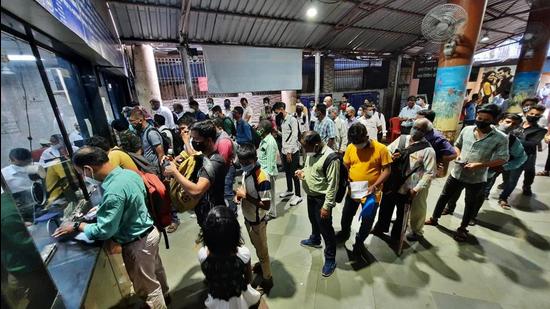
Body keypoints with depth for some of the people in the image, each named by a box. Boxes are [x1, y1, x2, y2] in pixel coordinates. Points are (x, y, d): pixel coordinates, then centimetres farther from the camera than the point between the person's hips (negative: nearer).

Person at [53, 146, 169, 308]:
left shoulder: (113, 192, -33)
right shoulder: (130, 173, -6)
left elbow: (103, 231, -24)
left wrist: (77, 226, -8)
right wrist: (102, 208, 12)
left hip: (137, 243, -9)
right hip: (150, 231, 9)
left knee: (147, 287, 17)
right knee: (156, 269, 33)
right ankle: (163, 293, 56)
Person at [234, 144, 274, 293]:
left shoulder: (262, 178, -31)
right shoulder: (246, 172, -7)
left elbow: (266, 205, -29)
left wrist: (246, 196, -27)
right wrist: (240, 194, -9)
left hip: (257, 221, -8)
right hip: (248, 218, 8)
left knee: (262, 250, 14)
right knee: (256, 246, 29)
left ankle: (267, 279, 37)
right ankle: (262, 265, 55)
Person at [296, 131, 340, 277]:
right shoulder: (311, 151, -2)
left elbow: (332, 184, -25)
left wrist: (327, 206, -21)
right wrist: (302, 172, -7)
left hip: (321, 198, -8)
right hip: (311, 195, 8)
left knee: (325, 228, 7)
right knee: (313, 220, 28)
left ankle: (330, 259, 27)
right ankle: (315, 240, 55)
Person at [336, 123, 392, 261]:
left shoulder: (381, 149, -16)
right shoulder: (350, 147, -8)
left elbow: (386, 170, -12)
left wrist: (375, 185, -22)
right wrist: (348, 180, -10)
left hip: (371, 193, -2)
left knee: (367, 222, 14)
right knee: (346, 215, 21)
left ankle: (359, 242, 41)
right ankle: (345, 232, 52)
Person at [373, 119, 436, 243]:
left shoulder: (428, 150, -14)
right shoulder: (402, 139, 0)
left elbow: (430, 173, -14)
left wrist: (416, 189, -17)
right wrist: (390, 156, -15)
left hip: (407, 188, -4)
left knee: (401, 214, 17)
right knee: (385, 208, 22)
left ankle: (395, 236, 42)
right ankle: (380, 227, 47)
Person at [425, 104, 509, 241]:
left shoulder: (500, 138, -13)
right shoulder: (466, 130, -3)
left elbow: (502, 159, -12)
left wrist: (480, 165, -25)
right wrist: (459, 156, -8)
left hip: (476, 179, -2)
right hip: (457, 173, 3)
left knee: (471, 206, 16)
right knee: (444, 197, 14)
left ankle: (462, 228, 36)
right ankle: (434, 218, 33)